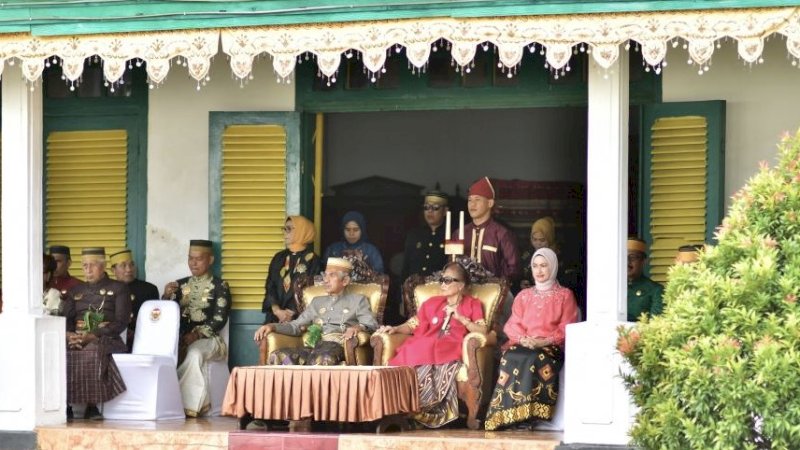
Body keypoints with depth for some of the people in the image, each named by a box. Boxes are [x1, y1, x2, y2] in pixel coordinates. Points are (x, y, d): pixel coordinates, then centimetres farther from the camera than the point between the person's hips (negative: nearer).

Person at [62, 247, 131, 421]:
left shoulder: (118, 289, 11)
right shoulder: (76, 291, 26)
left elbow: (121, 322, -1)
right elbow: (66, 319, 15)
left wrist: (93, 336, -16)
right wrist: (69, 335, -10)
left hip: (106, 340, -4)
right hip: (76, 339, 4)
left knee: (92, 352, -40)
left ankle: (92, 406, -35)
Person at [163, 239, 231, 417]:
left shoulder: (219, 286, 4)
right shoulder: (180, 285, 19)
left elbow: (219, 319, -6)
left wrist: (197, 334, -18)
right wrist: (166, 296, -7)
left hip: (208, 338, -4)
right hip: (182, 338, 4)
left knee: (194, 353, -38)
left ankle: (190, 406, -28)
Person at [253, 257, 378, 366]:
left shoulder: (357, 300, 21)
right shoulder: (317, 302, 33)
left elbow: (372, 325, 6)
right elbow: (296, 326, 24)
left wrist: (357, 327, -18)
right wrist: (272, 326, 6)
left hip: (338, 345, -4)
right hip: (313, 346, 4)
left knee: (324, 358, -43)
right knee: (277, 356, -27)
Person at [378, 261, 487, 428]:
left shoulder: (472, 304, 19)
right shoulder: (432, 302, 28)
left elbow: (482, 331, 6)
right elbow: (413, 325, 21)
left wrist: (460, 318, -2)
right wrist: (395, 329, 3)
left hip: (450, 350, -3)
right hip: (424, 346, 3)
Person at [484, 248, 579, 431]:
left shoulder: (565, 295, 15)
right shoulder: (524, 296, 26)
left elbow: (566, 328, 3)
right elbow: (512, 325, 15)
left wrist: (545, 341, -14)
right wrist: (523, 339, -8)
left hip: (550, 347, -3)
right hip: (523, 345, 3)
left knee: (535, 359, -39)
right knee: (510, 357, -34)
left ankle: (526, 415, -40)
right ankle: (513, 414, -36)